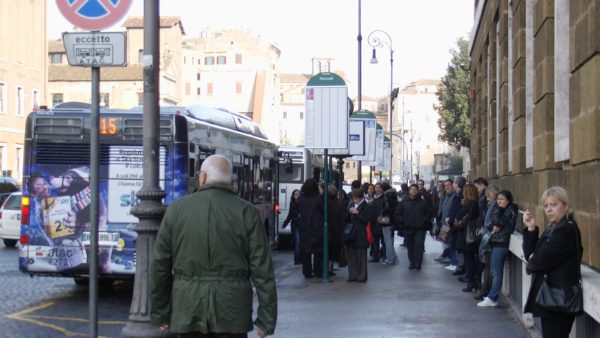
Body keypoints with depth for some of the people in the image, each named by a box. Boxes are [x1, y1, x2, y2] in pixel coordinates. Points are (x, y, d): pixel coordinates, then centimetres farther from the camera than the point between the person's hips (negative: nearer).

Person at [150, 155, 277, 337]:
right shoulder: (247, 212, -2)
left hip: (188, 310, 1)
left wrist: (160, 313, 12)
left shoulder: (177, 209, 2)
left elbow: (159, 265, 4)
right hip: (232, 310, -1)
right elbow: (262, 269, -5)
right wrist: (266, 319, 0)